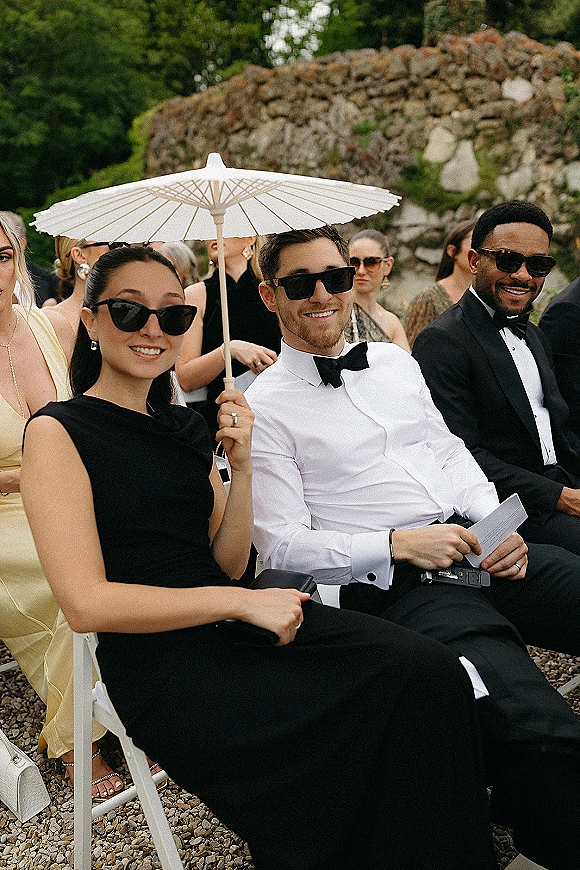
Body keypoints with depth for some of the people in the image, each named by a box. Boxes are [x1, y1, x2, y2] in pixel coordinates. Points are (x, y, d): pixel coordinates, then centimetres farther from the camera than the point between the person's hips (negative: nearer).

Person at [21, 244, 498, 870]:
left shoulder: (184, 425, 14)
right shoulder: (58, 432, -5)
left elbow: (228, 563, 11)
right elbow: (86, 603, -13)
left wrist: (240, 465, -4)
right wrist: (241, 602, -14)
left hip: (237, 627, 6)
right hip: (159, 662, -5)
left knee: (429, 670, -16)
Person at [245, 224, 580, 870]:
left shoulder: (396, 362, 17)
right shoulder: (265, 406, -2)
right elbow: (282, 544, -6)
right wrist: (397, 545, -15)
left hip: (488, 552, 7)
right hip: (396, 586, -6)